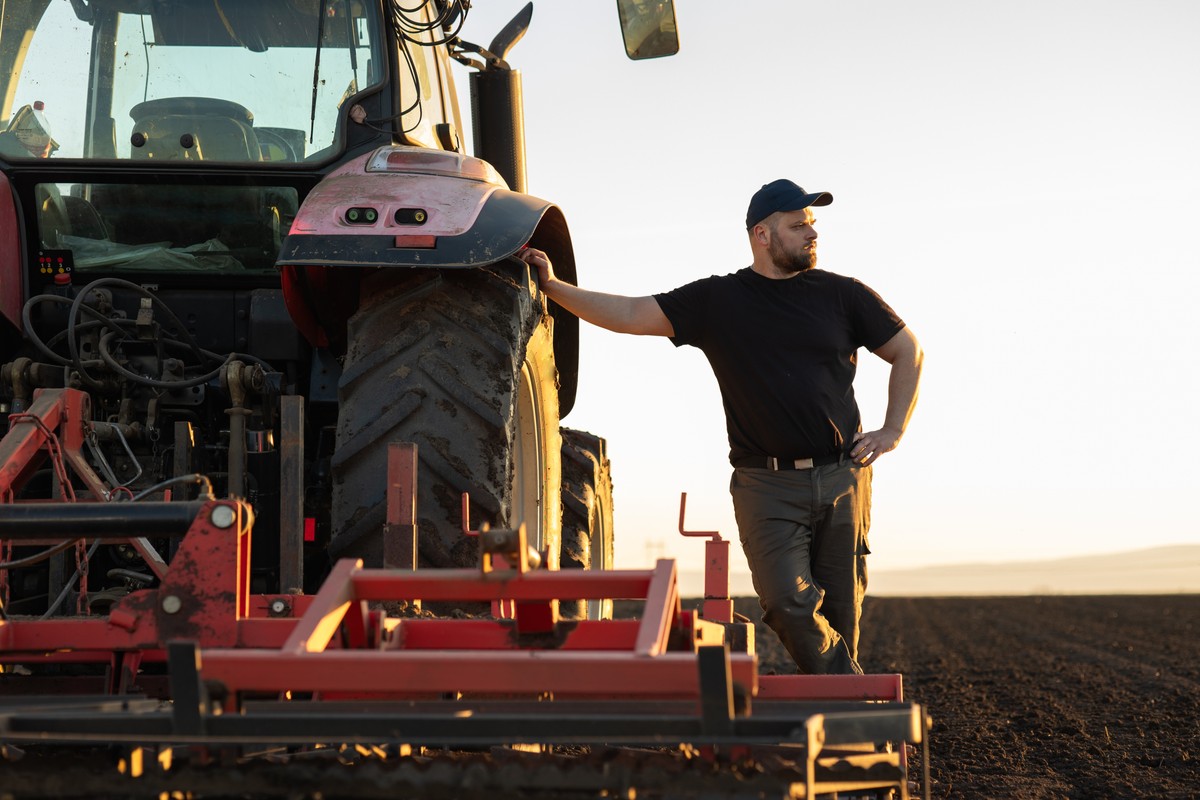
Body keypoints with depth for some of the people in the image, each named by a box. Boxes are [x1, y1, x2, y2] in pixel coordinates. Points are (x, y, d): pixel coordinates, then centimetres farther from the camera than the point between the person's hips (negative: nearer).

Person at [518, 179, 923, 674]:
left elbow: (908, 352, 17)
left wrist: (892, 431, 6)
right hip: (767, 485, -1)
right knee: (787, 602, -18)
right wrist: (553, 287, -6)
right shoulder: (718, 301, 5)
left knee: (839, 611, 3)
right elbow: (630, 315, 2)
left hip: (842, 479, 1)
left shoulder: (842, 295, 8)